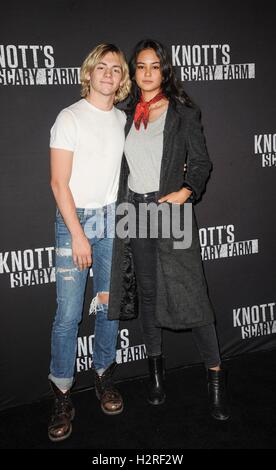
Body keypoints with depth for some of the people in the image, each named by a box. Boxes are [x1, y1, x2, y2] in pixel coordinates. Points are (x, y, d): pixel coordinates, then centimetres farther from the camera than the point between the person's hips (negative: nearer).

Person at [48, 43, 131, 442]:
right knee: (69, 315, -4)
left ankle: (104, 377, 27)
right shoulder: (70, 118, -4)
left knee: (110, 305, 8)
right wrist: (77, 234, -14)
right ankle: (62, 397, 10)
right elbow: (59, 183, -9)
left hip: (113, 219, 4)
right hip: (75, 219, -4)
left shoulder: (124, 121, 11)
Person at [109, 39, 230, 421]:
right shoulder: (128, 115, 12)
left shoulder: (183, 113, 0)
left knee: (190, 293, -6)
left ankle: (215, 374, 7)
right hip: (135, 210, 5)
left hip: (171, 209, -4)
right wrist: (121, 210, 12)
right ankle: (156, 365, 26)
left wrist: (185, 192, -19)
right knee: (146, 291, 10)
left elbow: (201, 162, -1)